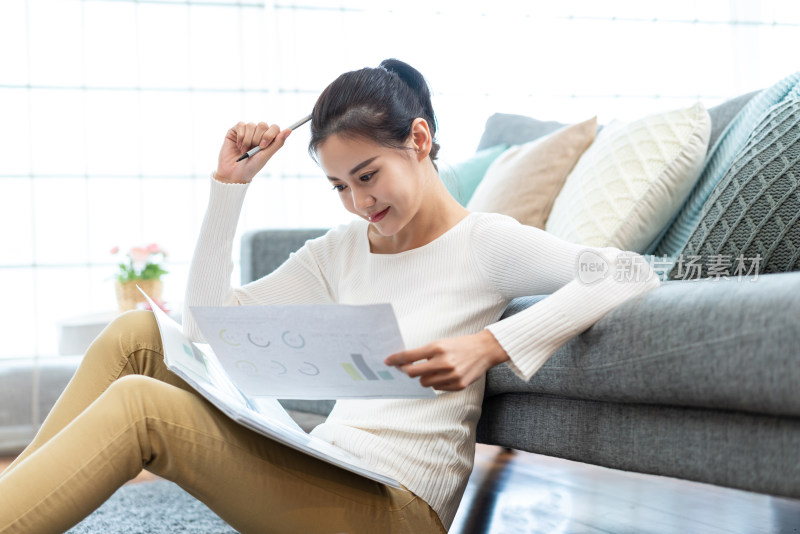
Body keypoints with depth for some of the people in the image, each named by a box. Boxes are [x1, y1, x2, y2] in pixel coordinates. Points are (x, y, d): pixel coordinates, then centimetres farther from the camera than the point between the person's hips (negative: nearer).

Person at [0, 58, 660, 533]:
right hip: (321, 475, 7)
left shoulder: (482, 243, -3)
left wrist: (490, 344, -26)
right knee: (138, 332, -3)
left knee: (139, 405, -23)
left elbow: (634, 273, -16)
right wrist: (229, 185, 6)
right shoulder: (339, 252, 16)